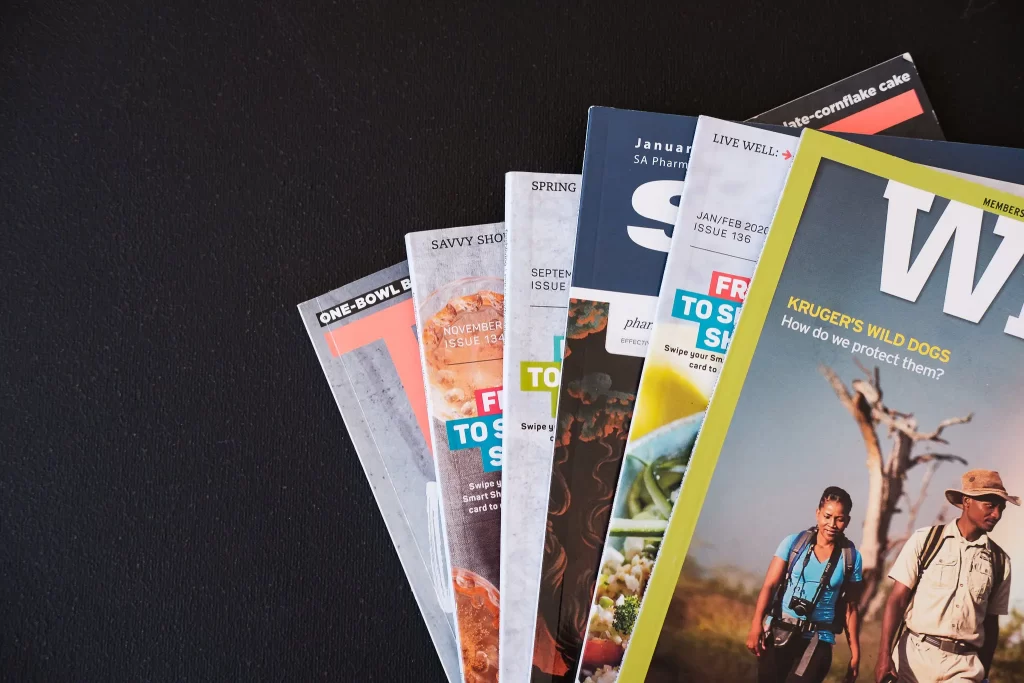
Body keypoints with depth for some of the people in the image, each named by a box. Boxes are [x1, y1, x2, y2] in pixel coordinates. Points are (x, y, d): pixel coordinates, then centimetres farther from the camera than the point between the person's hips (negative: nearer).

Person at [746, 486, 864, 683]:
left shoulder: (851, 558, 1)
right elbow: (769, 585, -4)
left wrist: (855, 652, 6)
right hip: (779, 633, 1)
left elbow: (850, 608, 7)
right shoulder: (794, 542, -2)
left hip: (818, 639, 0)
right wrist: (756, 625, -15)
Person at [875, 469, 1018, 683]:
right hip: (915, 655, -1)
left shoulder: (1000, 562, 5)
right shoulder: (925, 540, -3)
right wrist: (884, 654, -14)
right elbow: (897, 599, -5)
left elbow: (991, 622, 13)